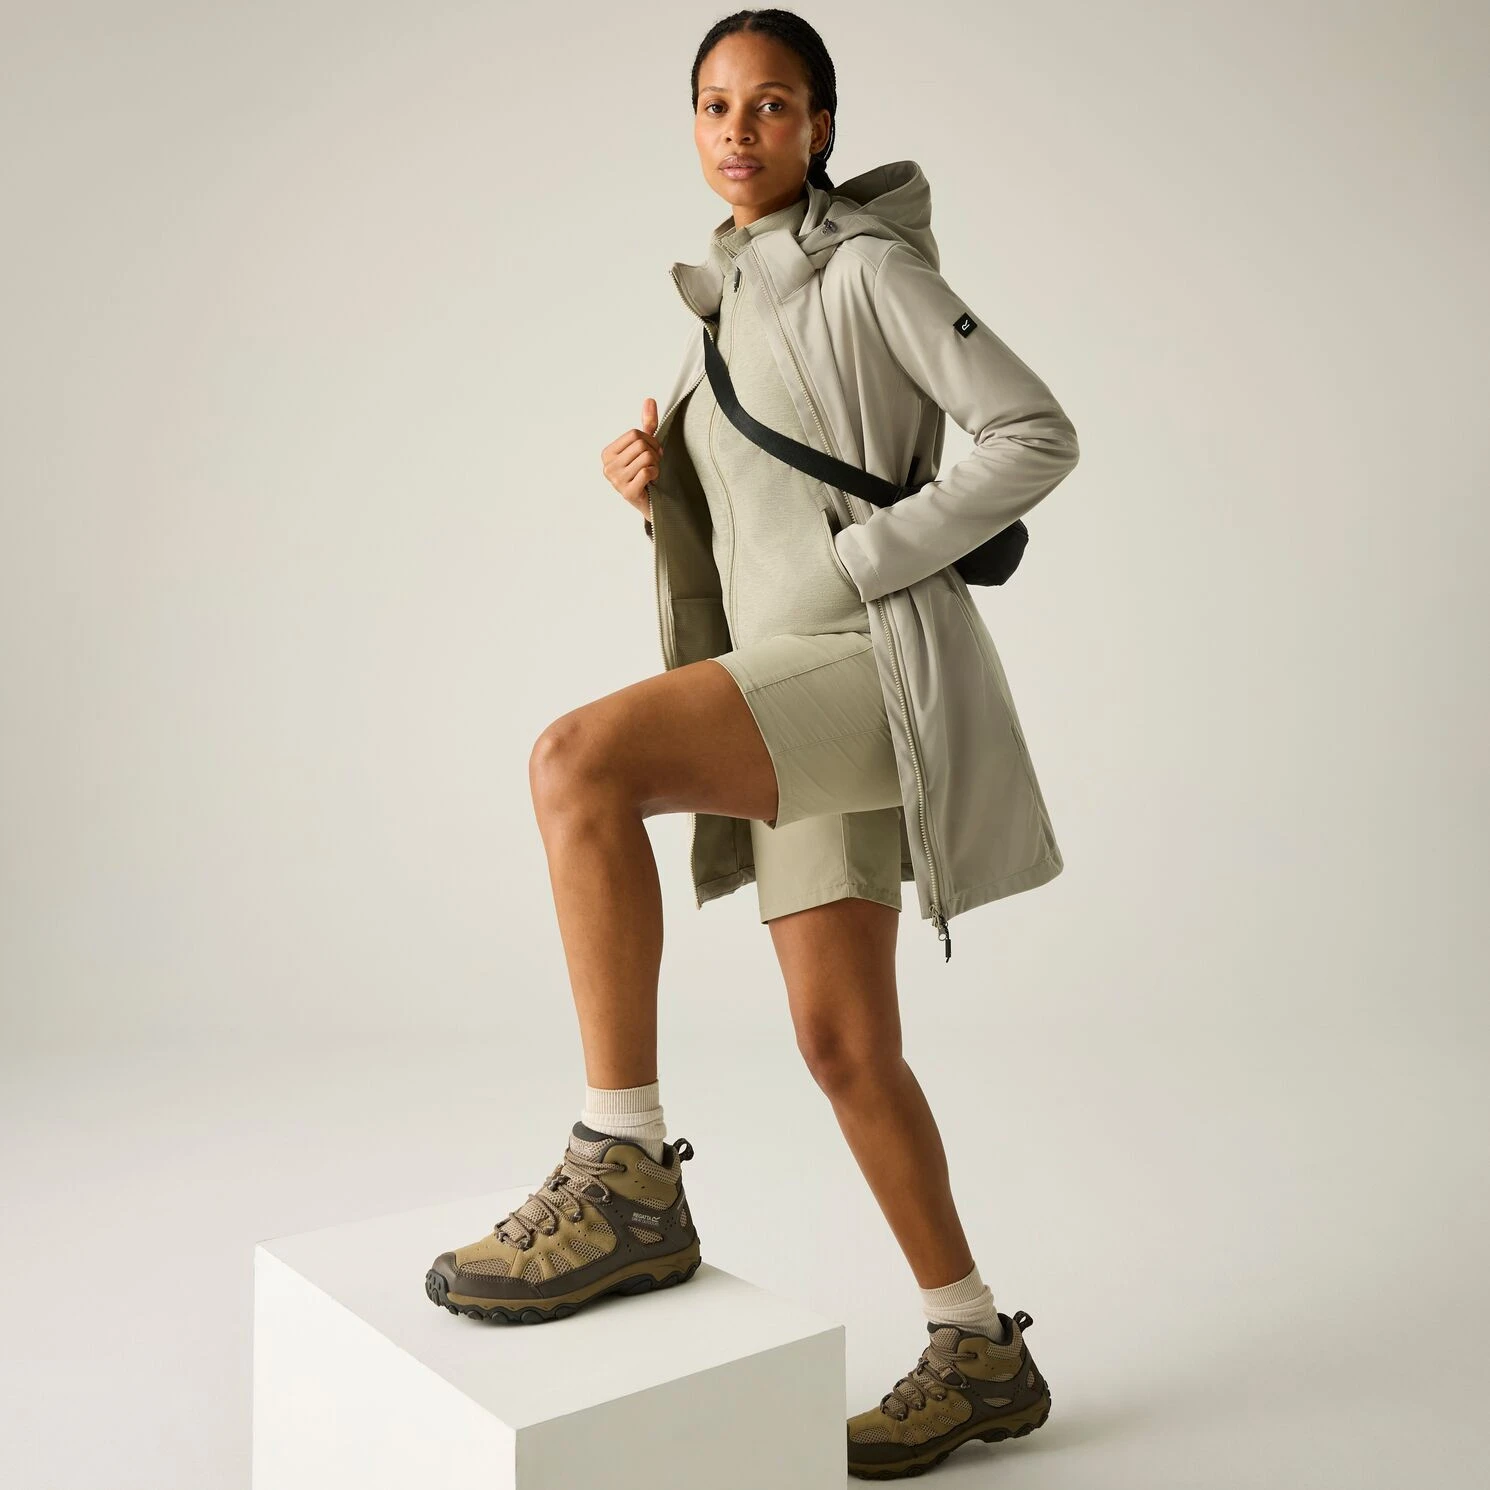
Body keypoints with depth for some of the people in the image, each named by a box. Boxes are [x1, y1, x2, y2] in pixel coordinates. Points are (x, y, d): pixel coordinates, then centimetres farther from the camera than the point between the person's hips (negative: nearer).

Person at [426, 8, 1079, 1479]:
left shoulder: (870, 266, -2)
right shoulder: (720, 301, 20)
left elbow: (1035, 434, -8)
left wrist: (865, 561, -14)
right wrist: (652, 475, 4)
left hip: (873, 665, -8)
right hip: (787, 680, 8)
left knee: (577, 758, -29)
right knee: (842, 1044, 6)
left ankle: (626, 1177, -20)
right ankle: (979, 1350, 23)